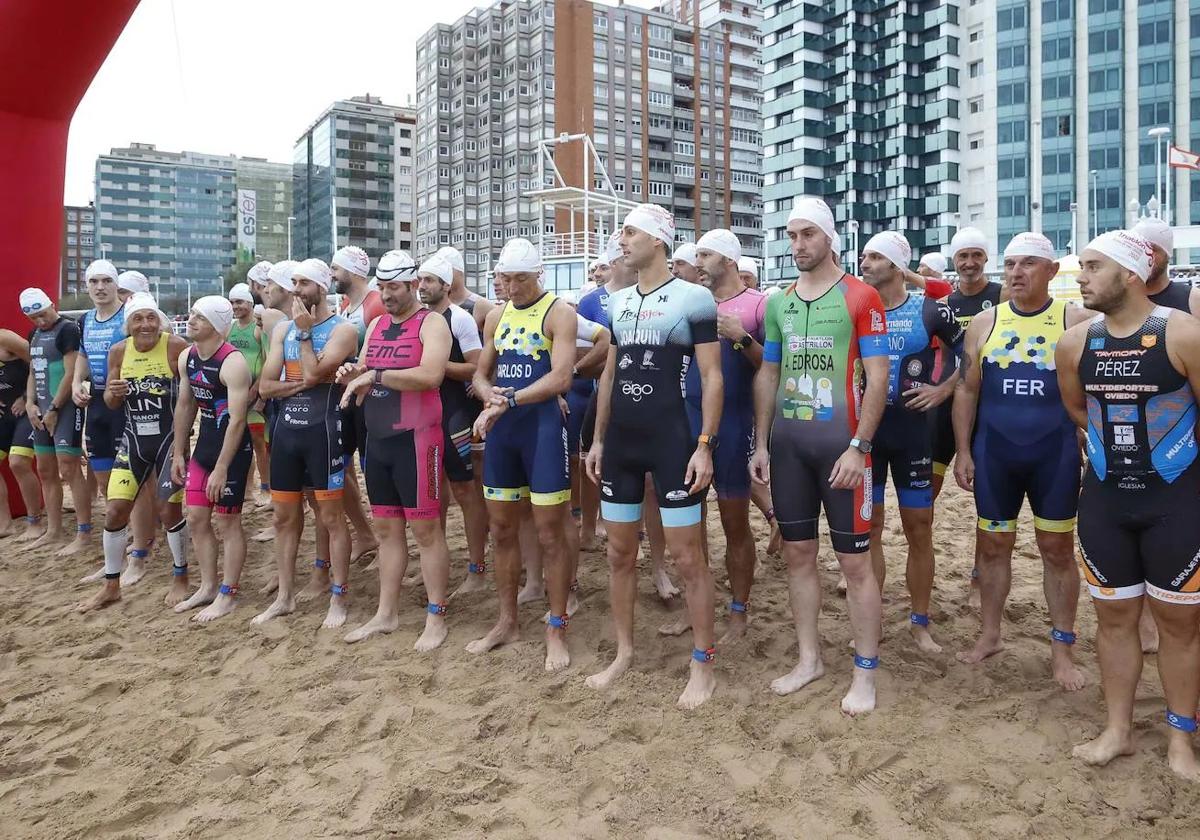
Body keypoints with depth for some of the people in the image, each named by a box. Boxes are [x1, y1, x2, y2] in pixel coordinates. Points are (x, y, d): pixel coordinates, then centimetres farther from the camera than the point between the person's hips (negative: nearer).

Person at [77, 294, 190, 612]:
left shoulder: (176, 346, -14)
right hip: (134, 440, 5)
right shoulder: (118, 351, 1)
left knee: (170, 511, 1)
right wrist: (113, 392, -14)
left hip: (169, 439, -4)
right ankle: (111, 585, 21)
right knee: (114, 510, 5)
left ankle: (180, 578, 22)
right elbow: (111, 403, 9)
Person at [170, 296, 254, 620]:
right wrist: (178, 453, 12)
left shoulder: (232, 363, -21)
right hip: (203, 445, 8)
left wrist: (221, 469, -23)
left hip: (233, 449, -8)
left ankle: (227, 596, 12)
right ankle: (208, 587, 26)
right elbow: (184, 406, 13)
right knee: (196, 519, 12)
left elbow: (237, 420, -22)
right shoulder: (186, 358, 5)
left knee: (228, 522, 1)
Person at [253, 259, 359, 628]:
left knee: (331, 517, 0)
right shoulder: (283, 329, 12)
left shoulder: (342, 329, -6)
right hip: (286, 428, 6)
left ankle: (338, 599, 10)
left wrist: (304, 331, -10)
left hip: (323, 430, -6)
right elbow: (265, 386, 5)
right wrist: (301, 383, -10)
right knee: (284, 516, 12)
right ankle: (284, 597, 24)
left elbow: (313, 373, -19)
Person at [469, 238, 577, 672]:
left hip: (543, 426, -6)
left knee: (549, 534, -2)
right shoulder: (496, 315, 14)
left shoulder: (558, 312, -6)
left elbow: (560, 378, -17)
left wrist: (507, 401, -19)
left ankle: (556, 629, 11)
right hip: (500, 429, 6)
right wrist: (489, 397, -8)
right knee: (501, 530, 12)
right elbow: (481, 374, 16)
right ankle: (507, 622, 26)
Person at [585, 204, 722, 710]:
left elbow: (712, 377, -8)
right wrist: (598, 439, 15)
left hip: (672, 440, -6)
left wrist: (704, 444, -16)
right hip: (620, 440, 7)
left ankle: (703, 664, 13)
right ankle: (624, 652, 28)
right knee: (619, 551, 12)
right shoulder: (618, 302, 13)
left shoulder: (692, 297, -6)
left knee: (686, 555, -1)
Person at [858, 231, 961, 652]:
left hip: (912, 427, -1)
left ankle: (920, 623, 20)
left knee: (919, 528, 6)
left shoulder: (930, 310, -2)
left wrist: (944, 389, -2)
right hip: (864, 428, 1)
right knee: (868, 527, 6)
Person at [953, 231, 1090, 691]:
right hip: (993, 454, 2)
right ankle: (990, 634, 25)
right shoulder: (984, 323, 3)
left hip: (1055, 454, -2)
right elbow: (967, 391, 5)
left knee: (1058, 549, 7)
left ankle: (1062, 647, 20)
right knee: (992, 545, 10)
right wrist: (963, 452, 0)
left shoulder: (1076, 321, -2)